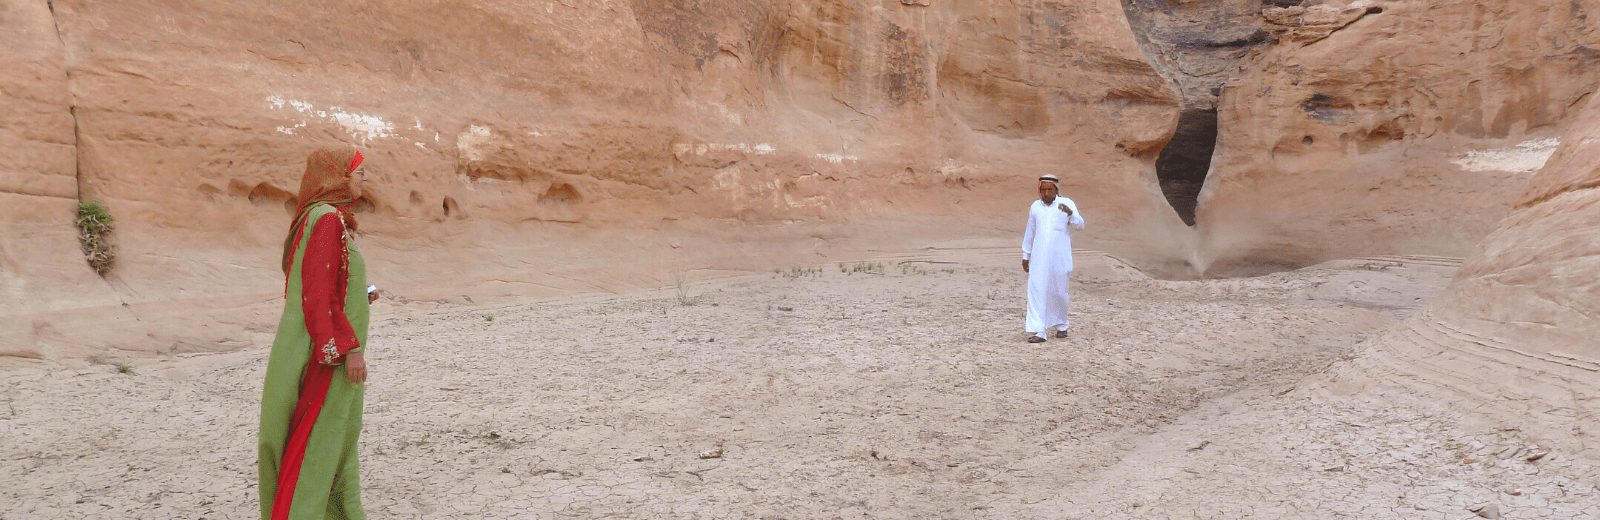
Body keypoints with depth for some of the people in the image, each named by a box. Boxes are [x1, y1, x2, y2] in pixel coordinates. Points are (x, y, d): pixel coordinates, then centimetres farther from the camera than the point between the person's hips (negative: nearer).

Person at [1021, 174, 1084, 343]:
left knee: (1059, 292, 7)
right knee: (1036, 292, -10)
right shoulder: (1036, 207, 10)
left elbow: (1080, 224, -9)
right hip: (1039, 258, 2)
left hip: (1059, 258, -2)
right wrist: (1025, 256, 18)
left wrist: (1070, 213, -29)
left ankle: (1061, 325, 31)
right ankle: (1038, 332, -12)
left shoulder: (1066, 203, 1)